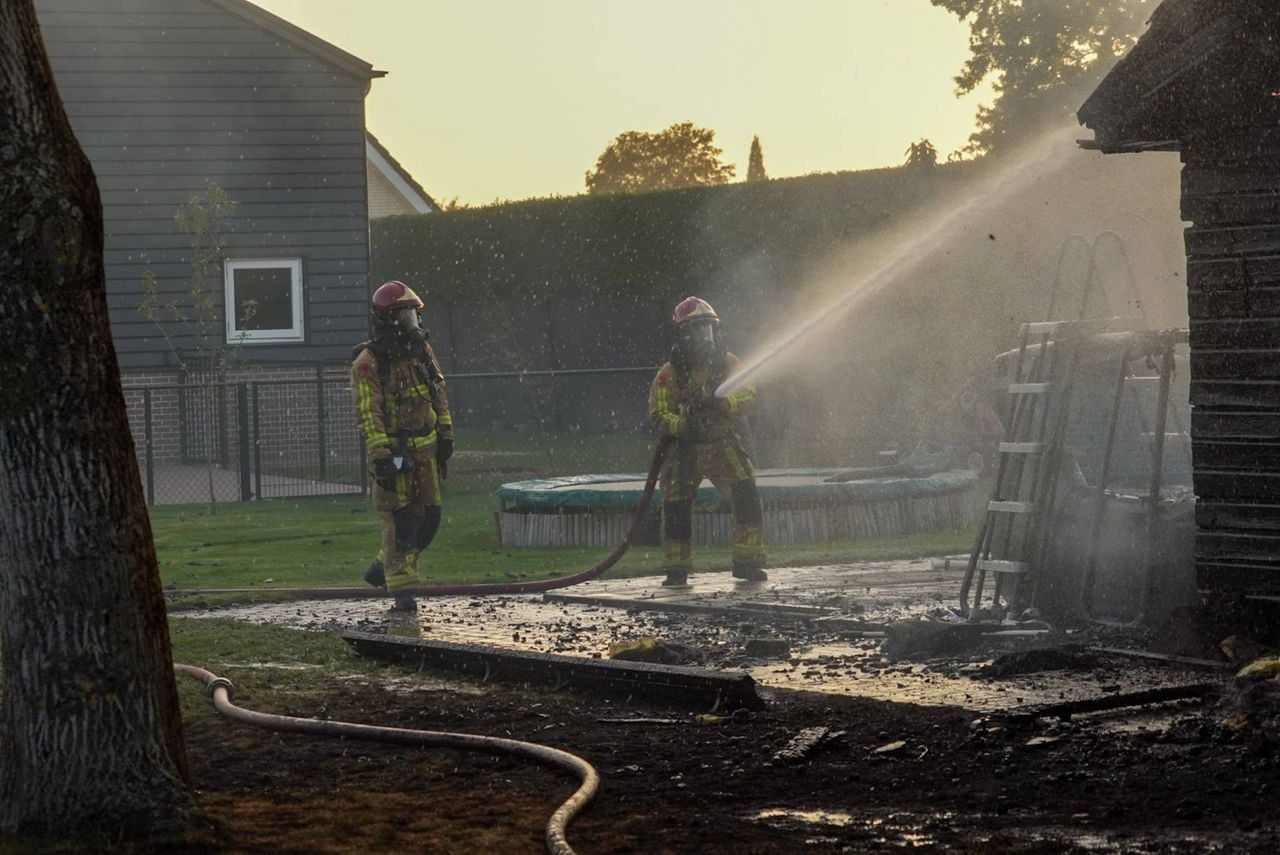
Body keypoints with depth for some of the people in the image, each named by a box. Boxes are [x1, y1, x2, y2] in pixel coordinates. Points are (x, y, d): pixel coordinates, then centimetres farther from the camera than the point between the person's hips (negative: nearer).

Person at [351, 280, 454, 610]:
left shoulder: (422, 351, 9)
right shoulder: (368, 363, -12)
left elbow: (440, 395, 18)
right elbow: (368, 413, -16)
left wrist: (445, 435, 12)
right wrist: (382, 456, -22)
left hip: (425, 450, 7)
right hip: (392, 450, -7)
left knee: (428, 517, 9)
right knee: (399, 520, -7)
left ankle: (382, 570, 26)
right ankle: (401, 589, -1)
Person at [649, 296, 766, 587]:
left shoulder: (728, 363, -1)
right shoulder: (670, 373, -8)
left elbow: (747, 394, -14)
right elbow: (659, 414, -13)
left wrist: (720, 404, -33)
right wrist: (685, 426, -31)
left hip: (723, 445, 1)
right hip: (684, 449, -1)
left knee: (747, 497, -13)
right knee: (676, 509, -4)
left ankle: (748, 562, -4)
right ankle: (676, 570, 12)